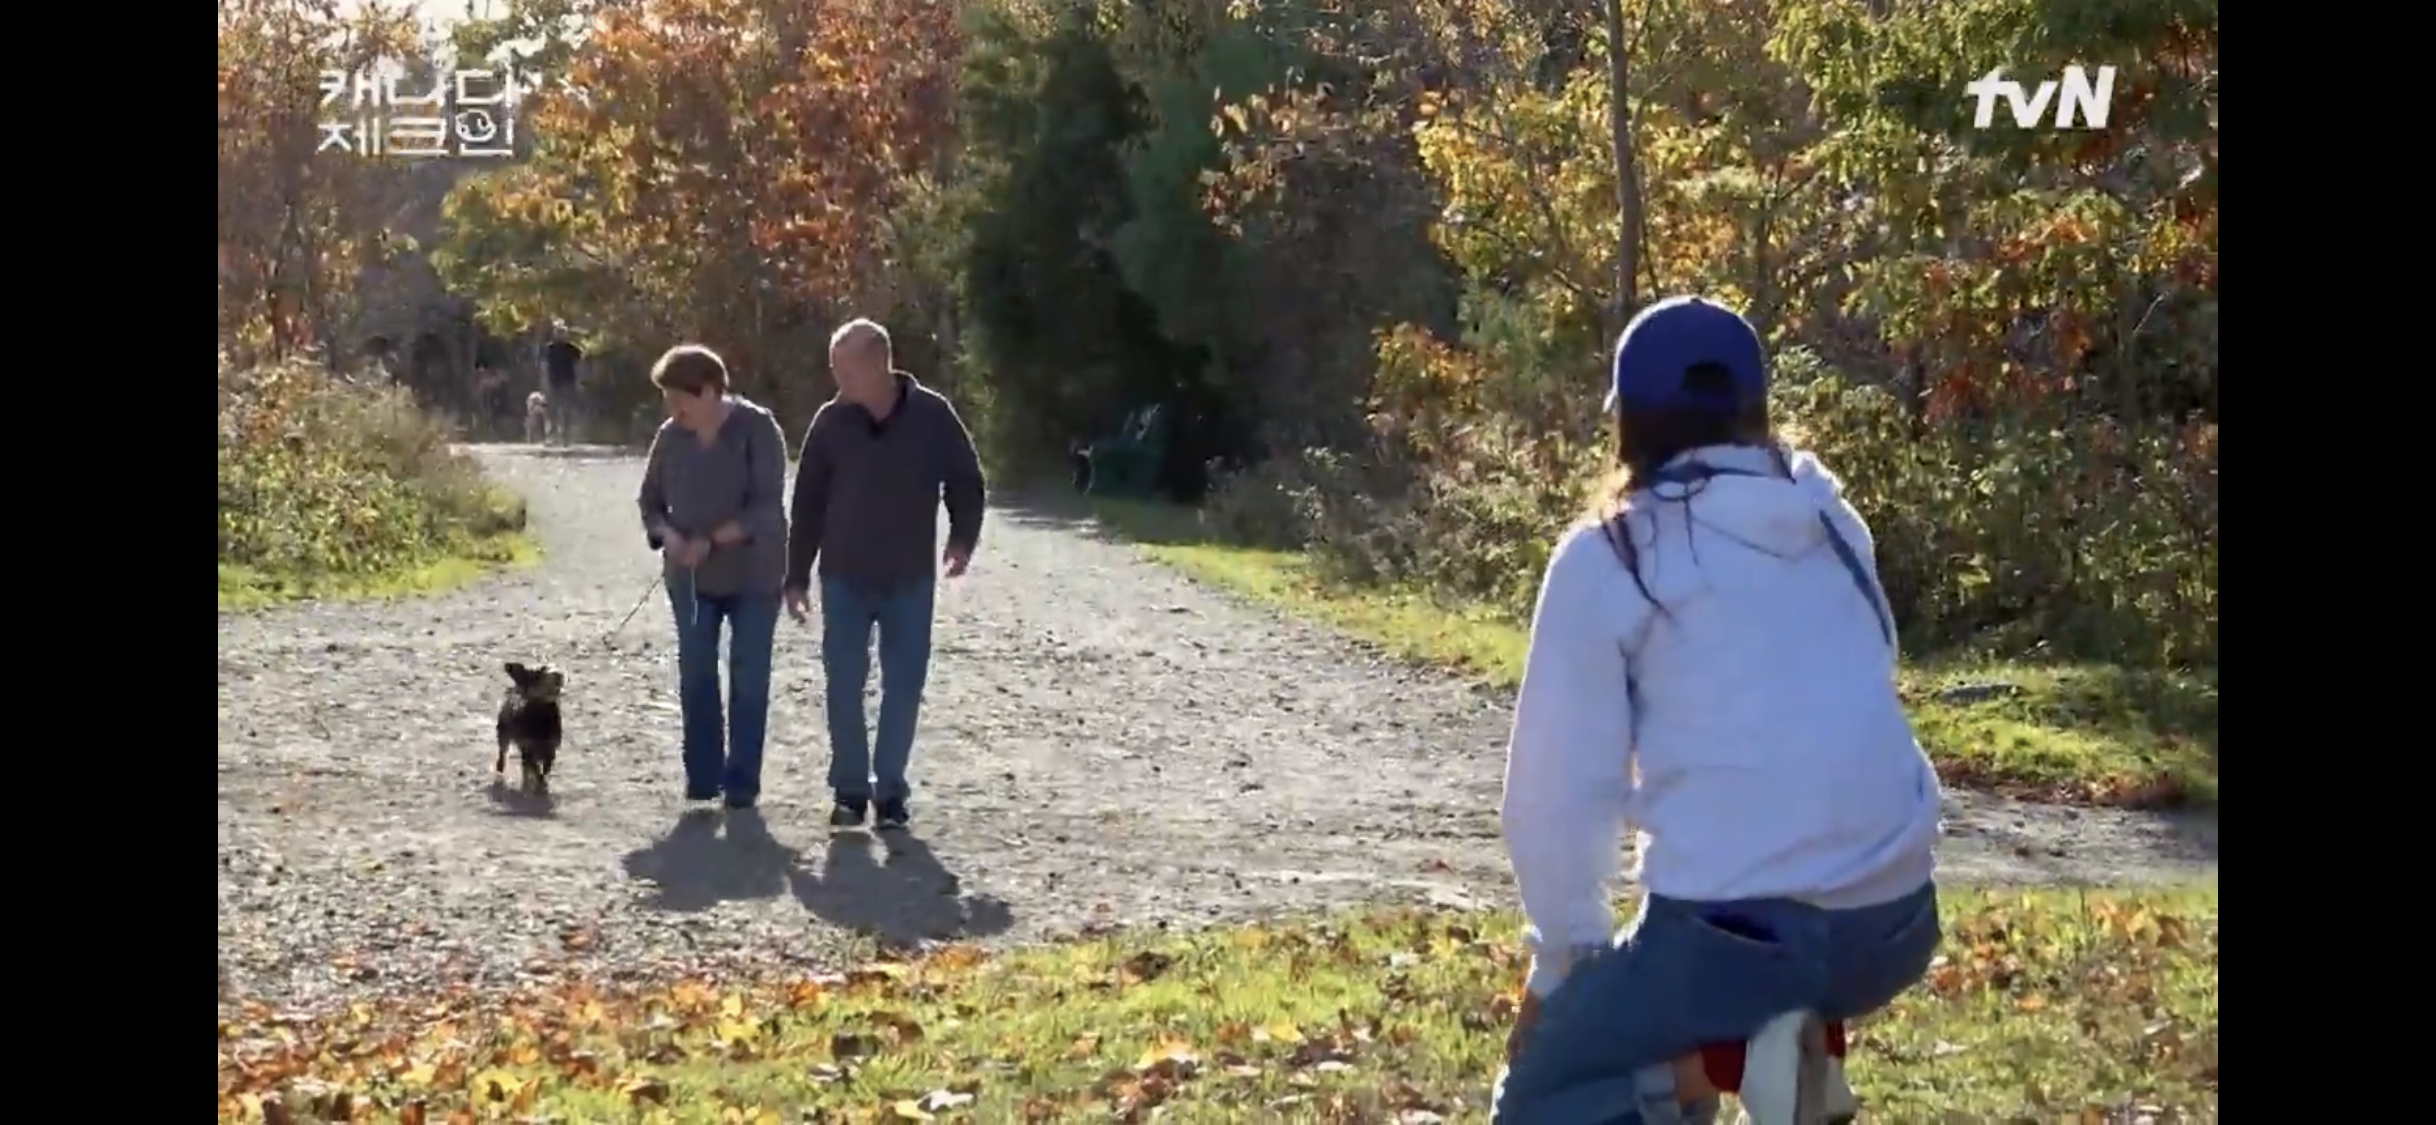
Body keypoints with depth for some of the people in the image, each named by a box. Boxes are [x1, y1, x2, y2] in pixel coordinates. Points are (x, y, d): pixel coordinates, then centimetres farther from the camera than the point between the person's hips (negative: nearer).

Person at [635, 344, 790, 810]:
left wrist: (714, 540, -26)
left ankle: (742, 781, 4)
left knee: (748, 678, -1)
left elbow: (767, 505, -18)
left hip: (752, 575, -4)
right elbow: (650, 500, 8)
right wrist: (668, 534, -13)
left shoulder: (758, 430, -13)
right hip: (691, 578, 4)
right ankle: (702, 776, 12)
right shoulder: (670, 437, 1)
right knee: (695, 675, 4)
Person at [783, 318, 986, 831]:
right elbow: (807, 504, 3)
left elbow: (965, 480, 4)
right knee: (844, 686, 0)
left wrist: (962, 538, -9)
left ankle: (890, 790, 12)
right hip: (844, 580, 1)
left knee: (903, 688, 2)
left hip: (911, 580, -1)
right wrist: (796, 577, 4)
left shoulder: (932, 416, -9)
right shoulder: (831, 422, -5)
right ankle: (851, 788, 11)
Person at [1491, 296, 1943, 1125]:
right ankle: (1809, 1042, 10)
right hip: (1895, 919, 5)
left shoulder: (1608, 558, 0)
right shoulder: (1834, 525, 13)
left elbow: (1559, 784, 0)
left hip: (1737, 927, -5)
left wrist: (1564, 958, 14)